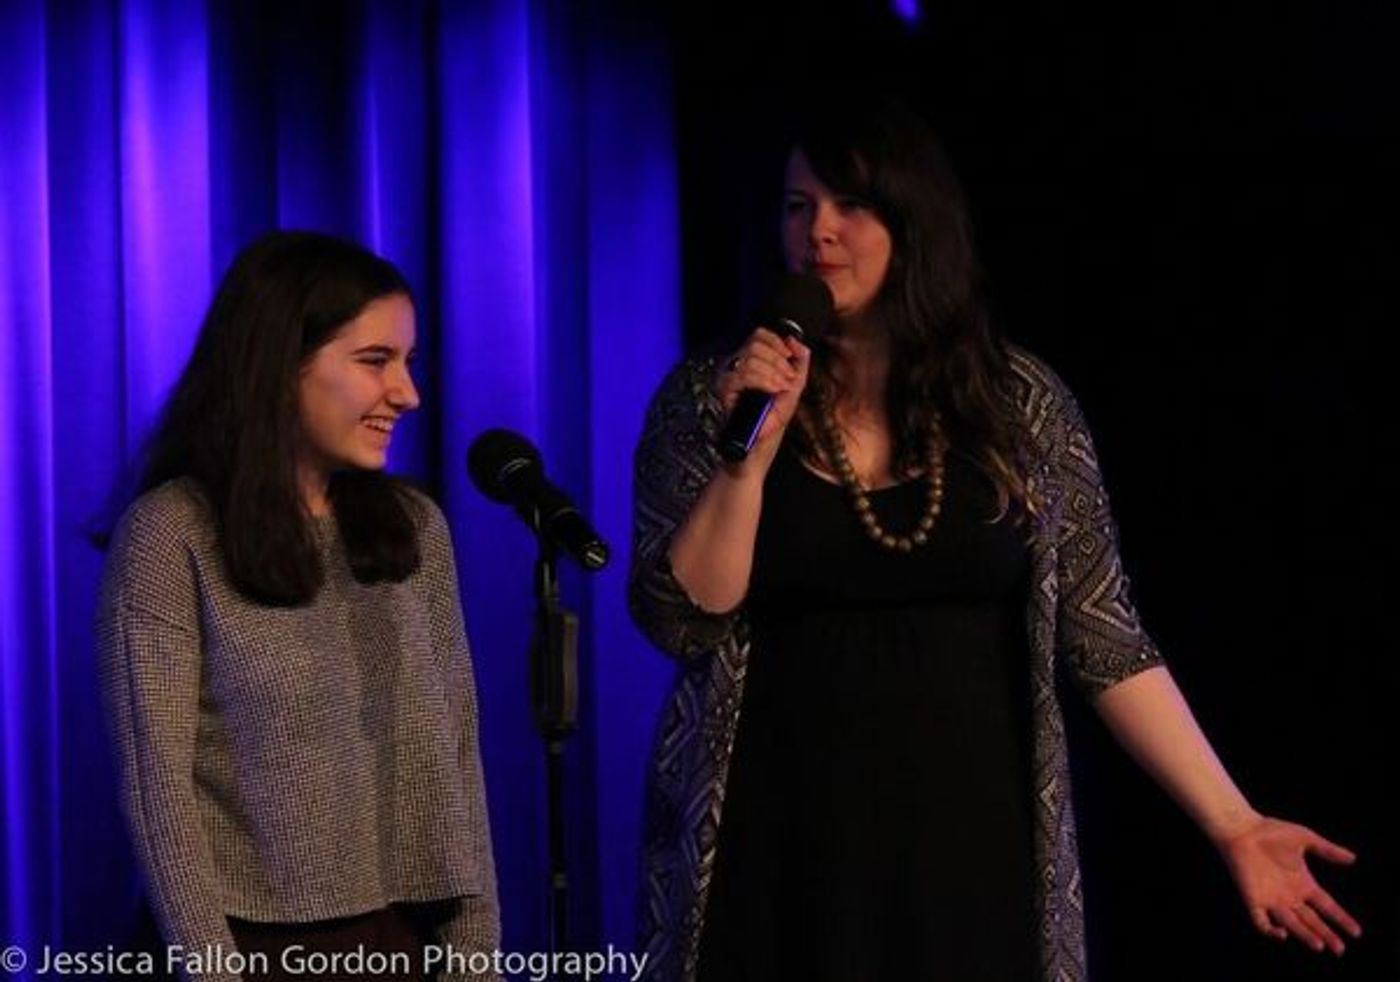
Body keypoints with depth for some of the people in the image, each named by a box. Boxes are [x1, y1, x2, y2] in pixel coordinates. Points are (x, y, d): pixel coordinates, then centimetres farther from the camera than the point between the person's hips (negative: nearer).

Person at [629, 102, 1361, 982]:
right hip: (779, 848, -1)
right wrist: (756, 443, -18)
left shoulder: (1020, 404, 0)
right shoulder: (705, 397, -1)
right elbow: (683, 619, -8)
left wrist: (1233, 825, -5)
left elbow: (1106, 640, 0)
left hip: (974, 840, 1)